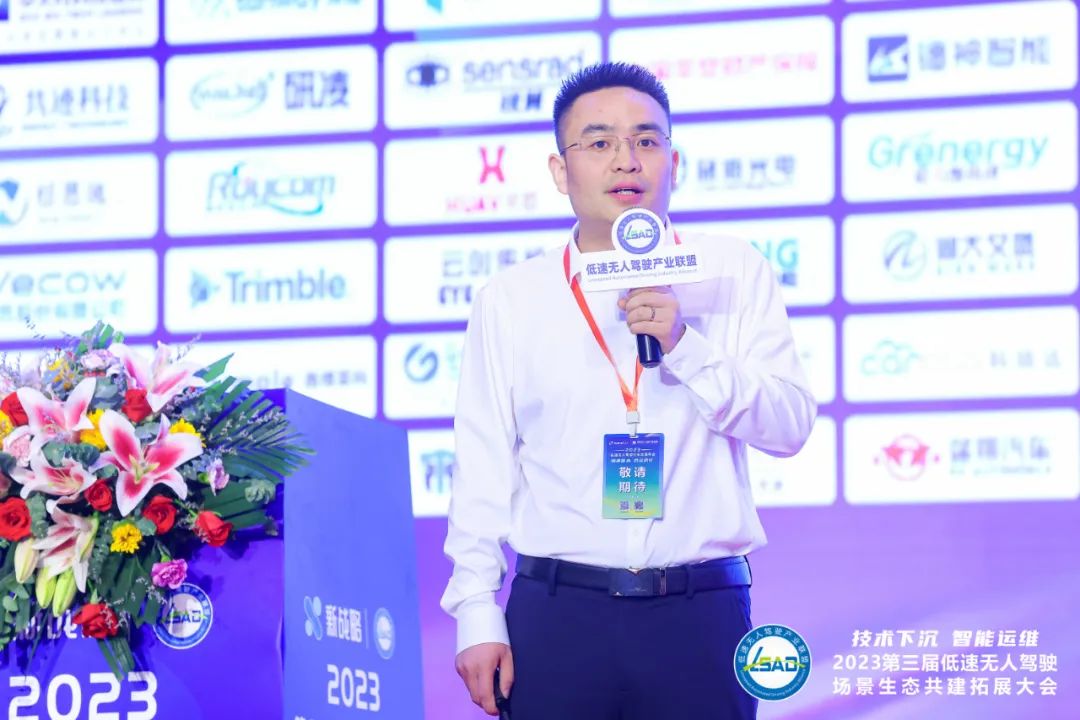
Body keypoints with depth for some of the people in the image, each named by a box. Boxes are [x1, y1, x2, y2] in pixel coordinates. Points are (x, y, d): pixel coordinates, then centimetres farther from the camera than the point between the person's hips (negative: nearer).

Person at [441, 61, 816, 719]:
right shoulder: (510, 300, 6)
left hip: (702, 615, 0)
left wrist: (684, 345, -14)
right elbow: (484, 469, 4)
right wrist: (477, 614, -2)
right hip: (557, 615, 0)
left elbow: (791, 427, -2)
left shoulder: (735, 274, 5)